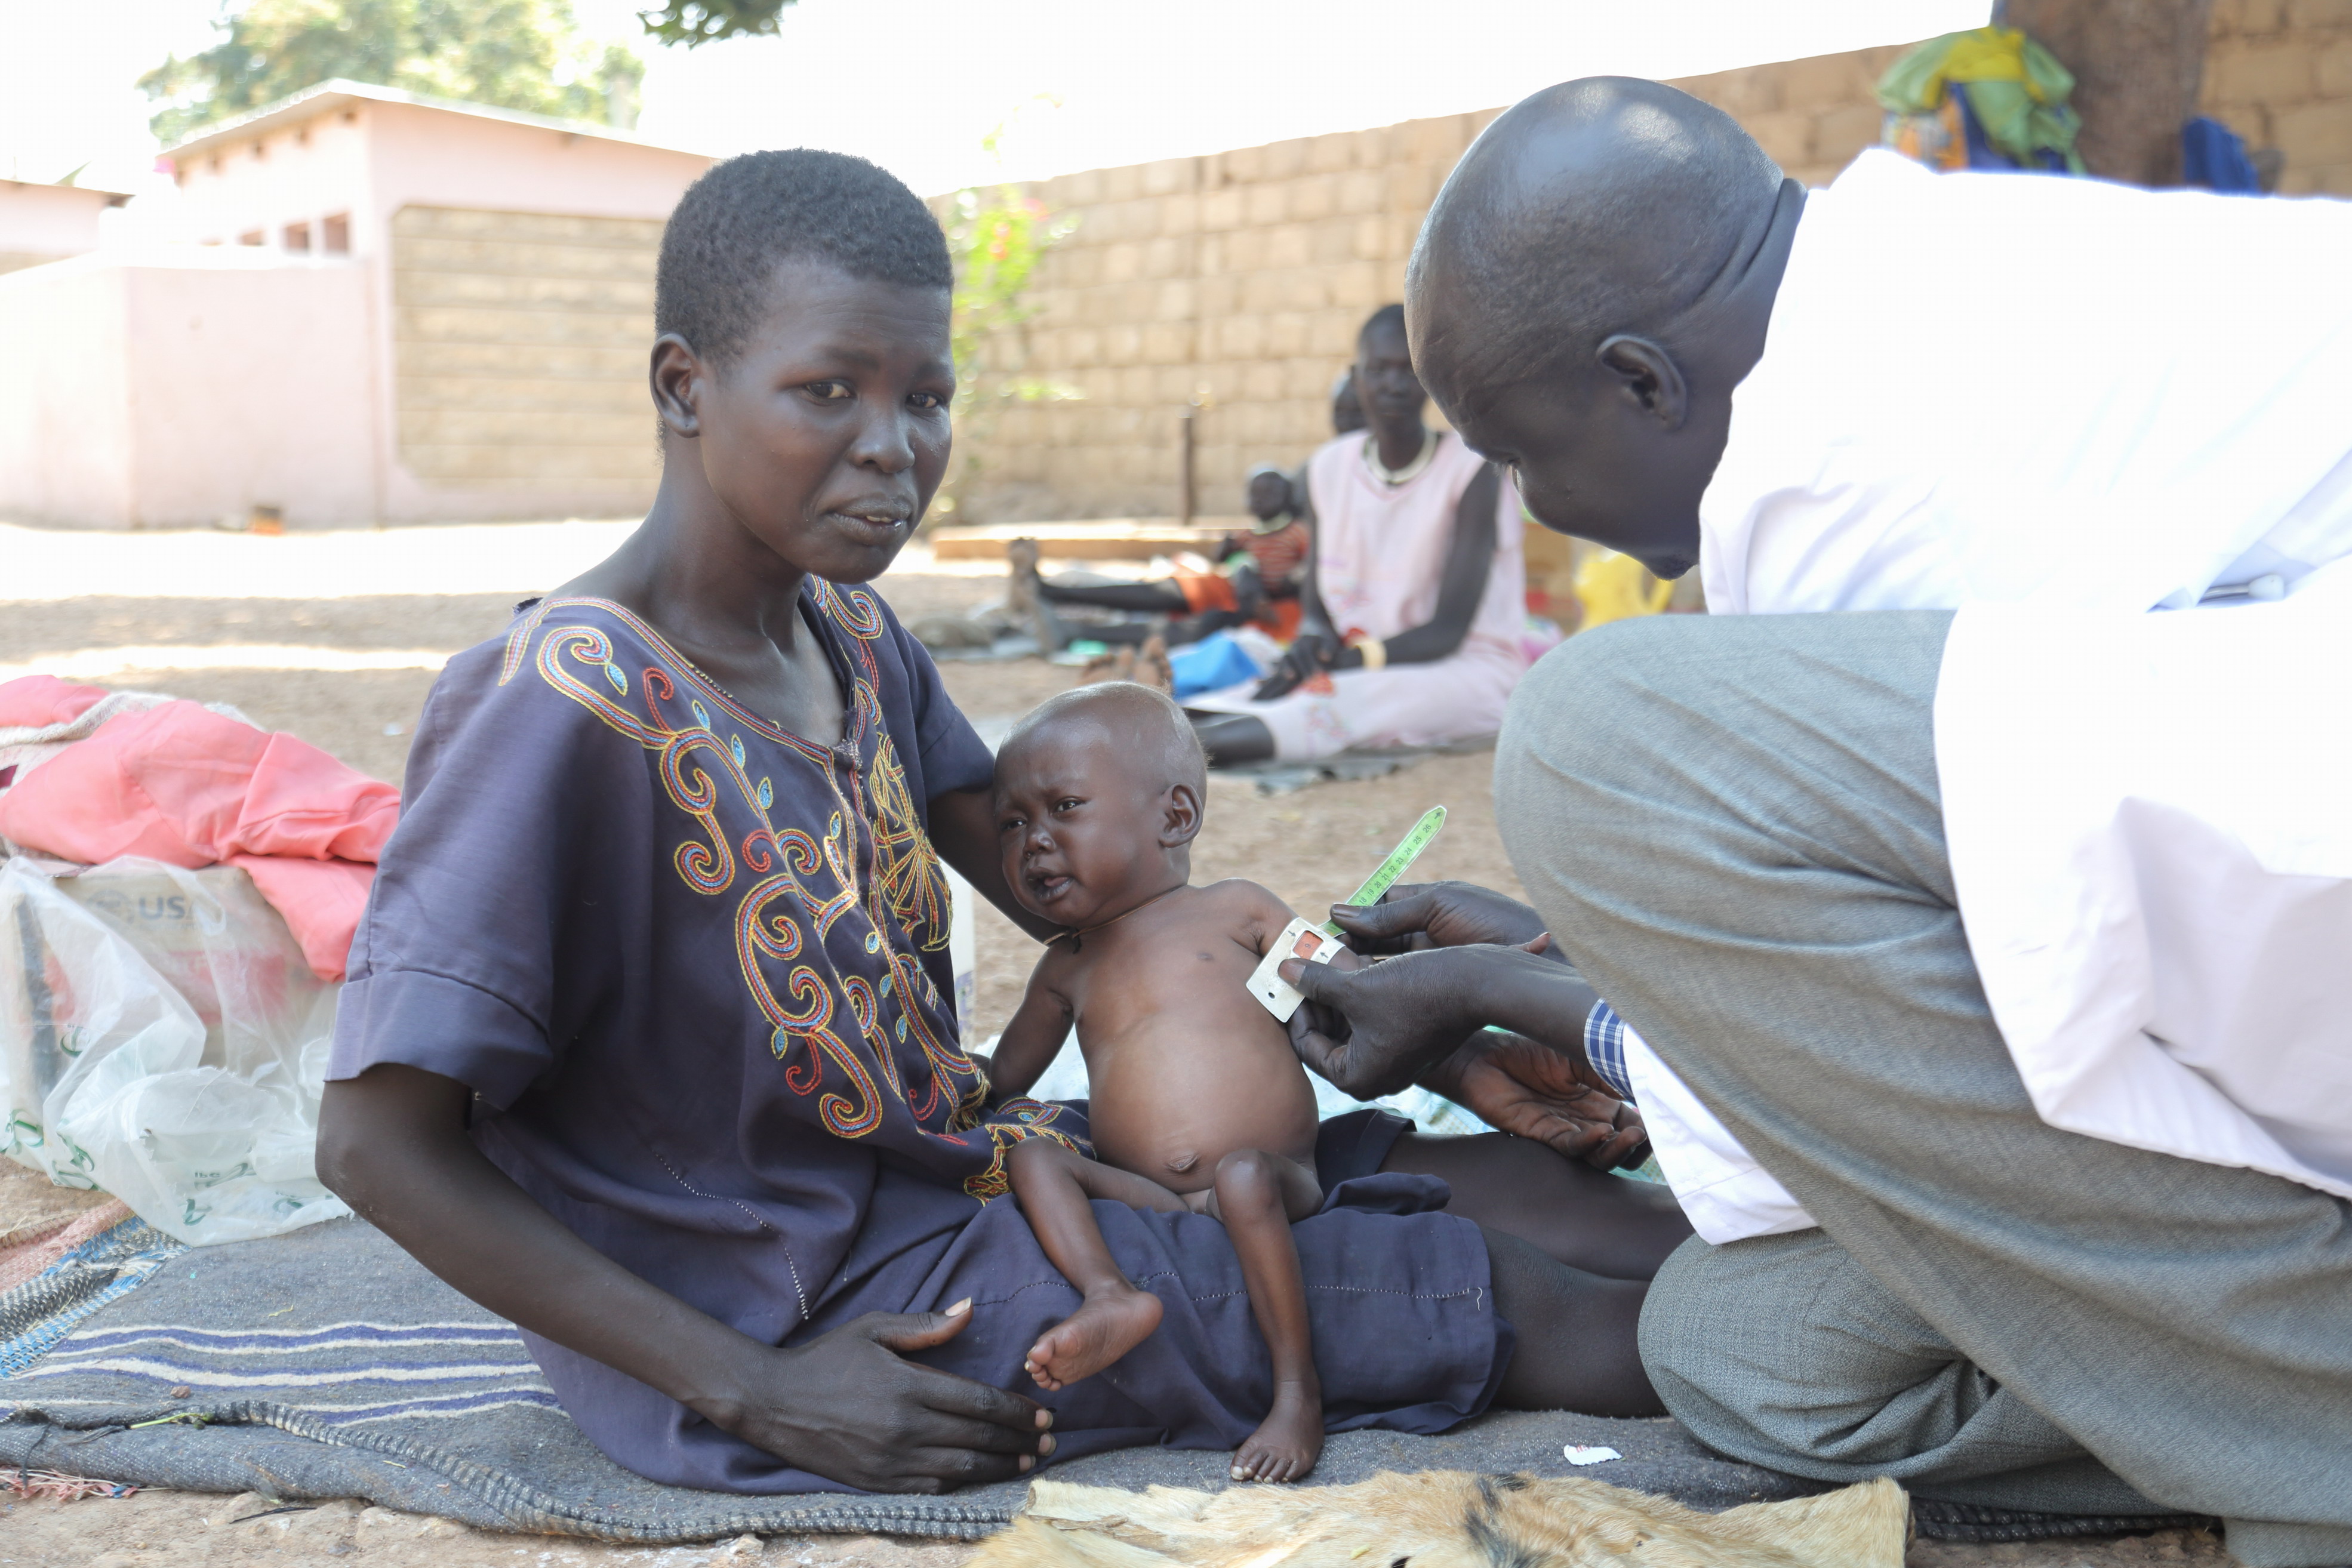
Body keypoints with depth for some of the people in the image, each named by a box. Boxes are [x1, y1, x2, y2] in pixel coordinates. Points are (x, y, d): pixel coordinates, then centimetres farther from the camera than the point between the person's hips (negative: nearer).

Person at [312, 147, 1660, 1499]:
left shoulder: (853, 636, 3)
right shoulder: (563, 703, -23)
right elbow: (378, 1143, -22)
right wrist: (753, 1391, -23)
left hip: (943, 1169, 8)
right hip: (795, 1313, -8)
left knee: (1446, 1171, 8)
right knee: (1502, 1302, -9)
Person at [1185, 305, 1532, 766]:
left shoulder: (1471, 470, -9)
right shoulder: (1330, 468, 7)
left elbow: (1450, 630, -15)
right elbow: (1316, 595, 9)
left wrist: (1353, 658, -28)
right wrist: (1313, 638, -16)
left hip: (1471, 668, -7)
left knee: (1360, 698, -39)